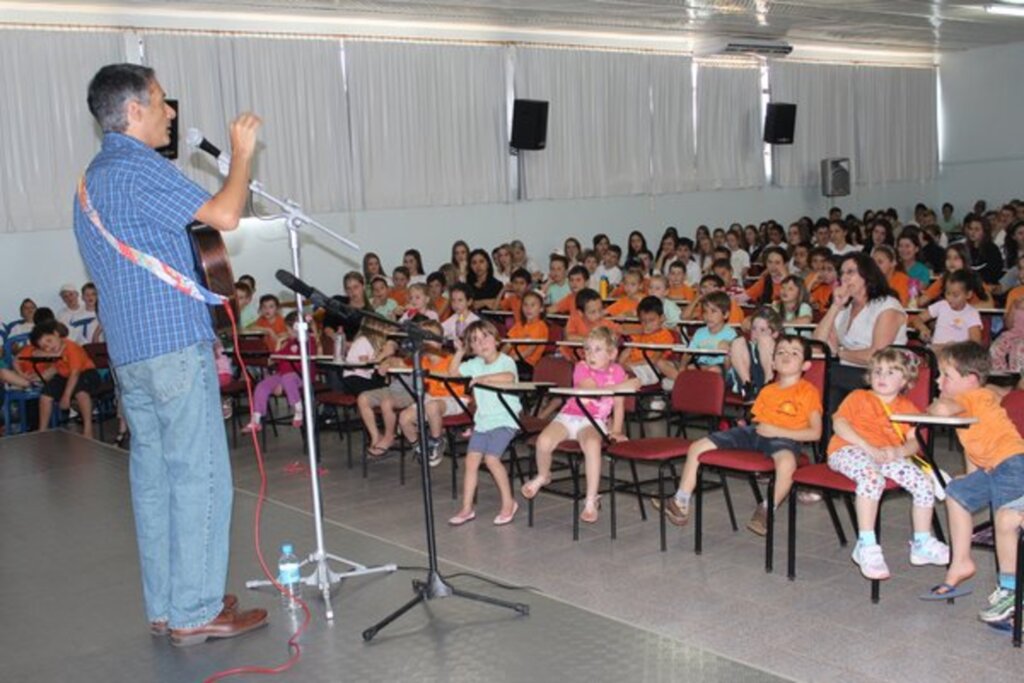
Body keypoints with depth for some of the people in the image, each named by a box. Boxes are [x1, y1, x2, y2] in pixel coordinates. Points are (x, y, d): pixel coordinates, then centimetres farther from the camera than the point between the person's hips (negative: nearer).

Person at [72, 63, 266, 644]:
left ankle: (165, 606, 18)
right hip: (173, 344, -10)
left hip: (128, 351, 10)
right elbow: (224, 215, -20)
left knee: (154, 476, 11)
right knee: (200, 477, -4)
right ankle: (195, 612, 1)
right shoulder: (139, 168, -12)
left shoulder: (92, 178, 20)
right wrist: (242, 153, -5)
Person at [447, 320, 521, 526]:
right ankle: (467, 508, 7)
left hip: (505, 420, -6)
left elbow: (508, 377, -32)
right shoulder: (475, 364, 10)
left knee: (491, 458, -19)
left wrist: (481, 378, -28)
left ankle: (508, 503, -1)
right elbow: (453, 372, 19)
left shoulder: (506, 361, -10)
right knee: (471, 459, -2)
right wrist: (459, 352, 7)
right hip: (483, 420, 6)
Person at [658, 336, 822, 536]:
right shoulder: (767, 390, 23)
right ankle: (681, 504, 1)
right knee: (697, 447, -6)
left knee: (787, 462, -44)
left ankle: (767, 510, -20)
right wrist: (743, 426, 3)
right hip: (754, 432, 6)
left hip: (785, 436, -6)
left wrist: (777, 430, -12)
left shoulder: (808, 391, 3)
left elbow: (815, 433, -6)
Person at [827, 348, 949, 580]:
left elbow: (914, 441, 10)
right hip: (849, 451, -4)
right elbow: (839, 424, -3)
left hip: (890, 455, 4)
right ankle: (866, 545, -35)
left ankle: (922, 544, 3)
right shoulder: (859, 398, 14)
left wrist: (898, 452, -14)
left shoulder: (907, 407, 23)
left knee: (924, 482, -15)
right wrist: (867, 448, -15)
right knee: (872, 477, -37)